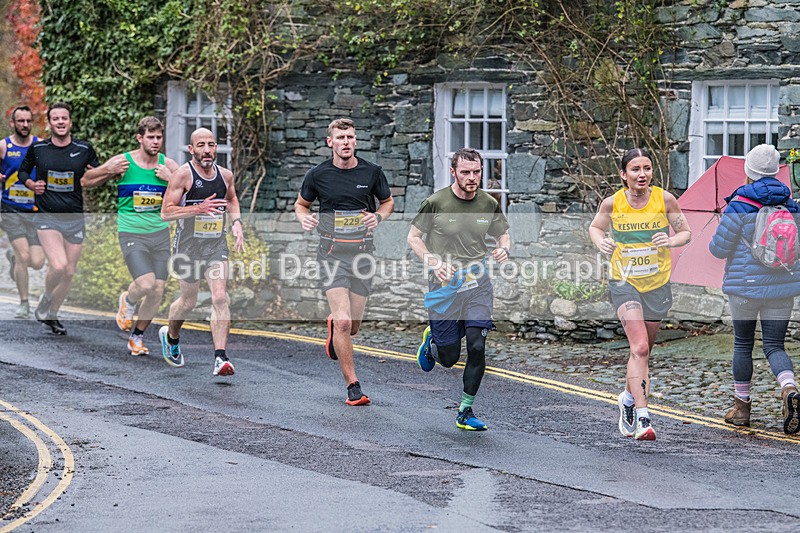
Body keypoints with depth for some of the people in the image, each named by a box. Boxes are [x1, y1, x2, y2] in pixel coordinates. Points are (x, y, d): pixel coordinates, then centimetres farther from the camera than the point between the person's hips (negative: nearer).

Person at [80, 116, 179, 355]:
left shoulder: (167, 165, 3)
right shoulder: (123, 161, -4)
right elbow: (86, 182, 3)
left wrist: (170, 178, -11)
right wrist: (111, 171, -15)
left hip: (160, 234, 4)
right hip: (131, 234, -4)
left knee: (157, 292, 2)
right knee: (146, 284, -22)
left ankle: (137, 338, 22)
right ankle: (128, 301, 15)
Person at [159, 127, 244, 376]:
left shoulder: (225, 175, 5)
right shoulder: (182, 174, -10)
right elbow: (166, 212, -15)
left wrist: (236, 222, 9)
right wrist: (199, 208, -26)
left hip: (217, 245, 3)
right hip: (188, 246, -3)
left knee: (220, 298, -13)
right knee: (188, 301, 11)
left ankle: (220, 358, -18)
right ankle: (170, 336, 43)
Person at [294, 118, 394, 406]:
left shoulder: (371, 172, 1)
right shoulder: (318, 174, -1)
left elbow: (388, 201, 16)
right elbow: (301, 204, 15)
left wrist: (378, 216, -5)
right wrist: (304, 218, -8)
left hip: (362, 252, 2)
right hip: (332, 253, -2)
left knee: (353, 325, 7)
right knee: (344, 321, -15)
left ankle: (333, 325, 46)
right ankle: (352, 385, -5)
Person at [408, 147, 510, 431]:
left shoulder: (489, 204, 1)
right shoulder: (436, 203, -9)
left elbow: (503, 234, 16)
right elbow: (413, 236, 1)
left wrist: (503, 249, -8)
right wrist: (434, 262, -15)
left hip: (477, 285, 2)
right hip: (444, 286, -2)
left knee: (477, 347, -11)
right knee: (449, 358, 4)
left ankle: (465, 413, 4)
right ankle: (431, 341, 42)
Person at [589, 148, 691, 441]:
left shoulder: (665, 199, -7)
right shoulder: (612, 203, -7)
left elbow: (686, 232, 4)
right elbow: (595, 227, 12)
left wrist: (670, 241, -18)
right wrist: (600, 242, -10)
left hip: (658, 284, 2)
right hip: (624, 282, -2)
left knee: (643, 350, 14)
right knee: (639, 347, -19)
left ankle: (628, 398, 41)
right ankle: (642, 416, -20)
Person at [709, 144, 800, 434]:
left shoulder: (740, 206, -13)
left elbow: (720, 248, -9)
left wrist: (715, 242, 14)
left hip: (745, 285, -3)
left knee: (743, 344, 12)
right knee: (774, 346, 6)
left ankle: (741, 406, 18)